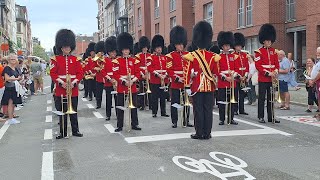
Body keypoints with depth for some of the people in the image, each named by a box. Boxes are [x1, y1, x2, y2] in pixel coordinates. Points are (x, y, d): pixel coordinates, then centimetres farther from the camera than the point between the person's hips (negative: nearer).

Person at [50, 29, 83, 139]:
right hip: (60, 90, -1)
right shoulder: (55, 59, 2)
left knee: (74, 111, 8)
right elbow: (53, 73, -3)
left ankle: (75, 131, 19)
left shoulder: (75, 59, 5)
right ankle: (63, 132, 15)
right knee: (62, 112, 6)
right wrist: (61, 83, -16)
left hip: (73, 90, 1)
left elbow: (80, 73, 1)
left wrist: (73, 83, -13)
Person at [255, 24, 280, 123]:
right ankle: (261, 117, 7)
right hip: (263, 79, -5)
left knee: (271, 99, 9)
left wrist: (275, 72, -8)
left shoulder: (274, 51, 11)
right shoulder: (259, 52, -5)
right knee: (262, 98, 1)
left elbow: (277, 64, 11)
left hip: (272, 79, 5)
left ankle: (271, 117, 15)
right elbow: (258, 66, -11)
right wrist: (267, 73, -19)